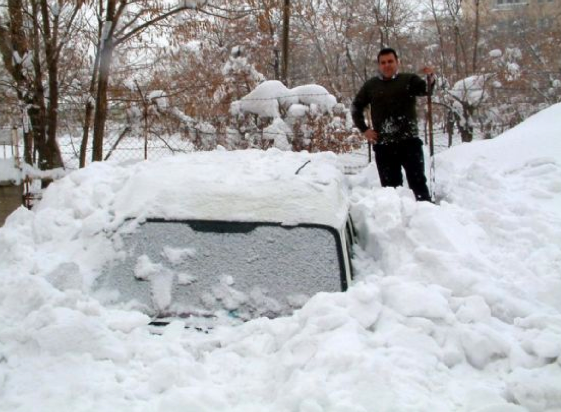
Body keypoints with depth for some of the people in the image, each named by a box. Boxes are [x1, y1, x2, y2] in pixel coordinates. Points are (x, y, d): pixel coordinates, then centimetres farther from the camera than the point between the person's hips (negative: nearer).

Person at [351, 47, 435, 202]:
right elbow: (356, 107, 21)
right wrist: (364, 129, 9)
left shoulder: (409, 80, 5)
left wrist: (431, 79, -36)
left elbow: (426, 89, -13)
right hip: (383, 145, 2)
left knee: (418, 181, -4)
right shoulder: (371, 85, 11)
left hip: (409, 142, -2)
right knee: (390, 186, 7)